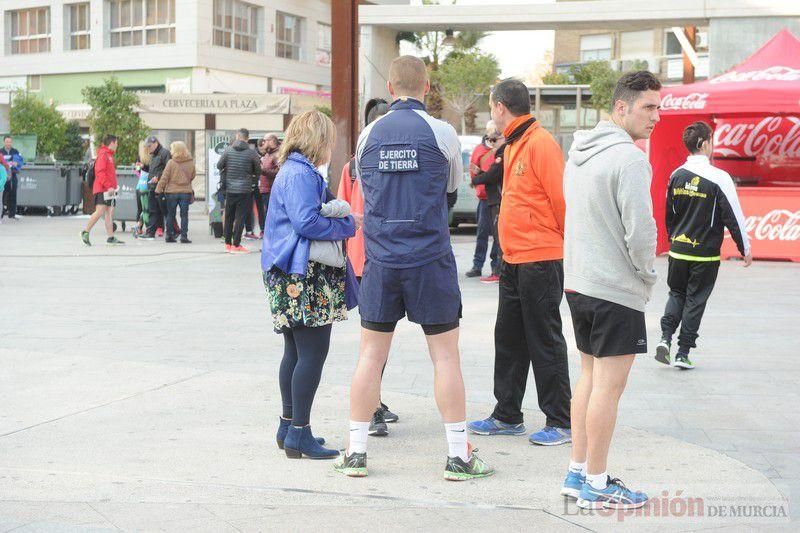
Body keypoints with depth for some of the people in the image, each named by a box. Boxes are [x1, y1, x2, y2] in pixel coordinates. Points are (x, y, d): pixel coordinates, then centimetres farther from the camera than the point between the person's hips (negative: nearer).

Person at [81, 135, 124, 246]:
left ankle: (111, 237, 8)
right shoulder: (103, 154, -9)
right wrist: (109, 186, -23)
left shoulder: (109, 155, 20)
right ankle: (86, 232, -3)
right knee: (100, 212, -13)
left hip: (110, 190, 10)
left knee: (109, 213, 7)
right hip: (102, 189, -10)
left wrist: (114, 186, 14)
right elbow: (100, 172, -19)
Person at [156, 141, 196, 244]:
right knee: (184, 215, 6)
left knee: (170, 214, 10)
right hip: (186, 192, 1)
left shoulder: (171, 162, -9)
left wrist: (158, 190, -1)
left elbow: (164, 178, -7)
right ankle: (184, 236, -1)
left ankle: (169, 236, 11)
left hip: (172, 192, -1)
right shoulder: (191, 163, -1)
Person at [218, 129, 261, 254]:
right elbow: (258, 171, -1)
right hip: (245, 189, -3)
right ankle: (236, 245, -1)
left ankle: (228, 243, 19)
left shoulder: (228, 150, -2)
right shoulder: (252, 153, -8)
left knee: (229, 217, 13)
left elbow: (219, 166, 6)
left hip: (229, 189, 3)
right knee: (240, 217, 1)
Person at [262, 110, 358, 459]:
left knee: (296, 352, 15)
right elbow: (307, 222, -23)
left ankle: (289, 427, 23)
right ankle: (299, 434, -6)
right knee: (313, 353, -8)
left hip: (291, 276, 11)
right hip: (303, 277, -11)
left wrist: (346, 219, 12)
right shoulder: (300, 174, -14)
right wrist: (349, 225, -11)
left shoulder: (296, 171, 19)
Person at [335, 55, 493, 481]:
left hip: (380, 259, 3)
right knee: (445, 355, 4)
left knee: (371, 355, 9)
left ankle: (356, 451, 12)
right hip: (430, 259, -2)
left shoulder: (368, 135, 4)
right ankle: (458, 455, 7)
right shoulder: (440, 132, -4)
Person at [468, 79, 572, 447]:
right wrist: (510, 249, 16)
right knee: (508, 339, 13)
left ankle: (560, 423, 7)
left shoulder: (540, 143, -14)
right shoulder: (513, 145, 16)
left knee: (545, 341, -2)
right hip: (514, 260, 9)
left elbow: (561, 199, -15)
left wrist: (566, 244, -6)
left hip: (540, 260, -9)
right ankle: (507, 416, 23)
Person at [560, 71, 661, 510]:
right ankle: (596, 485, 5)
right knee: (609, 384, -2)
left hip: (578, 282, 9)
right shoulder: (629, 158, -17)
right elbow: (640, 230, -21)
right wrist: (647, 275, -2)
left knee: (589, 375, 17)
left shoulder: (579, 153, 12)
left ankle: (577, 472, 23)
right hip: (617, 290, -9)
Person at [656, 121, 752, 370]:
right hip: (705, 254, -4)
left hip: (678, 250, 4)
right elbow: (733, 216, -11)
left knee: (677, 293, 19)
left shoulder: (677, 176, 2)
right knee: (695, 300, 6)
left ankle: (665, 337, 0)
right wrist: (745, 248, 0)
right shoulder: (718, 178, -15)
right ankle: (683, 353, 9)